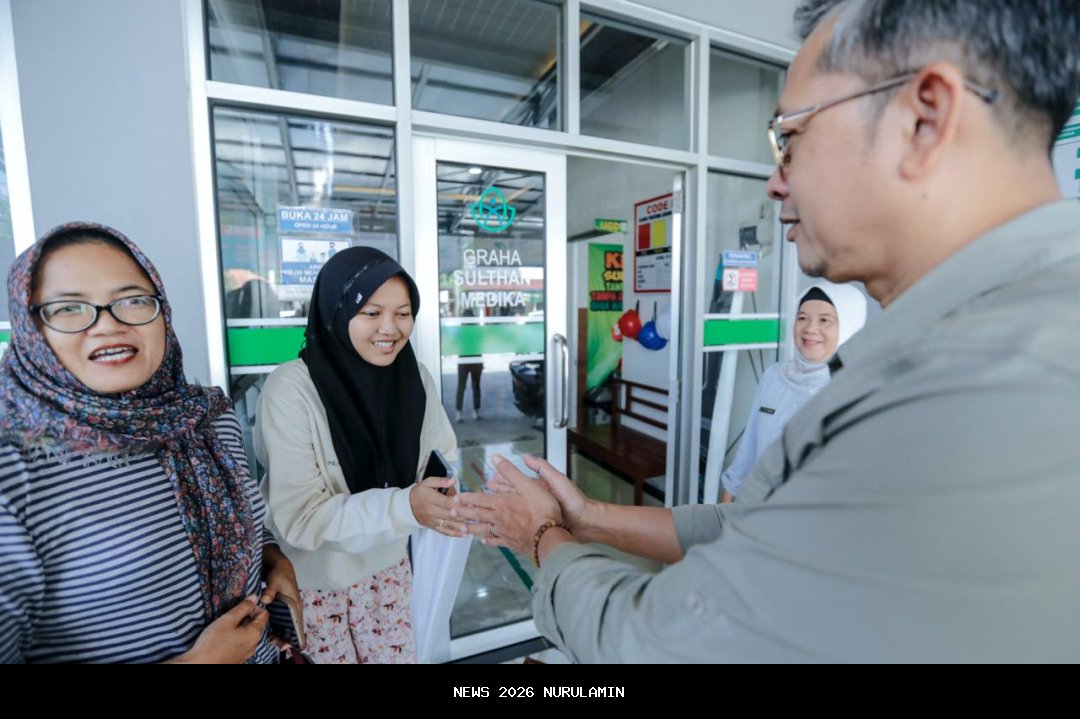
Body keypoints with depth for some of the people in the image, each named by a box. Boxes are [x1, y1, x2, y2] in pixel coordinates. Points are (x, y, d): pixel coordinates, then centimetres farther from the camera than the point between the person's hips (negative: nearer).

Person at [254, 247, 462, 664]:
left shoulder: (415, 378, -9)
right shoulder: (291, 388, -24)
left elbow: (445, 457, -7)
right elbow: (299, 516, -26)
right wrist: (404, 506, -39)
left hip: (387, 567, 4)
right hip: (311, 581, -4)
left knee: (398, 657, 20)